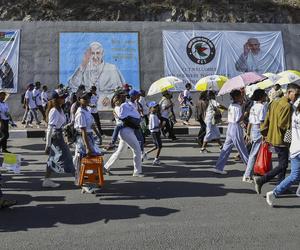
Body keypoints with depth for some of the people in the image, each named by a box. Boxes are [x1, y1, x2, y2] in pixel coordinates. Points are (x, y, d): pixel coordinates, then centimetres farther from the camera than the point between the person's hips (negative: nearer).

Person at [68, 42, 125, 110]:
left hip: (106, 109, -1)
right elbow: (73, 85, -4)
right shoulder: (83, 69, 10)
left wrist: (110, 97, -12)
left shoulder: (111, 69, 6)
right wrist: (83, 65, -7)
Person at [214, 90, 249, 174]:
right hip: (236, 127, -8)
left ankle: (219, 167, 10)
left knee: (226, 148, 9)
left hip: (230, 127, 8)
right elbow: (238, 119, -21)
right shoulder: (238, 107, -15)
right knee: (242, 149, 4)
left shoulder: (231, 105, 11)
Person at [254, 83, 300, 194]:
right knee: (283, 165, 0)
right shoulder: (287, 106, -18)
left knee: (282, 164, 19)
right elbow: (283, 124, -23)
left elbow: (267, 120, 11)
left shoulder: (275, 102, 10)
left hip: (273, 138, 10)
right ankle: (261, 180, -5)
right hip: (281, 139, -10)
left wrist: (265, 134, 16)